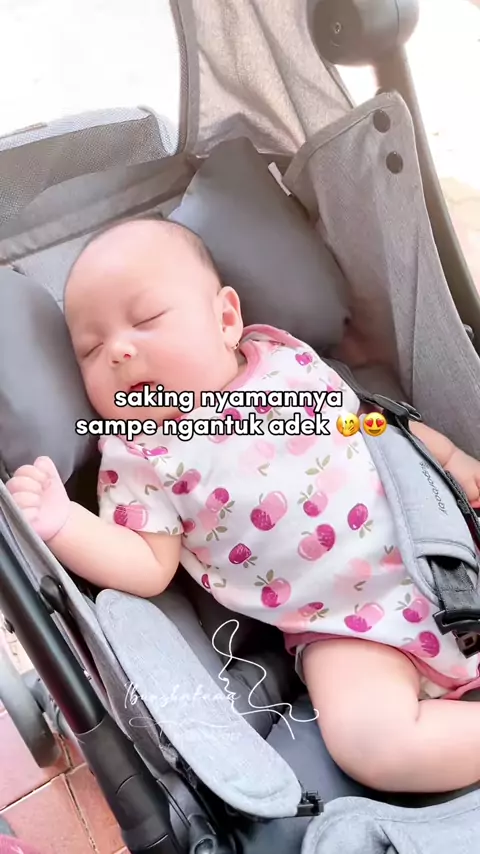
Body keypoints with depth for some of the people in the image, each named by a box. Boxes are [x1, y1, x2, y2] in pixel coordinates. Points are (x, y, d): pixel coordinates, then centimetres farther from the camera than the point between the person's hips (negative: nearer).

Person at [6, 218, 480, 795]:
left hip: (432, 536, 4)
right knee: (371, 743, -24)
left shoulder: (287, 359, 2)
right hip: (346, 624, -3)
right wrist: (61, 524, -22)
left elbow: (374, 423, 15)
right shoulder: (139, 458, -7)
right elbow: (148, 569, -8)